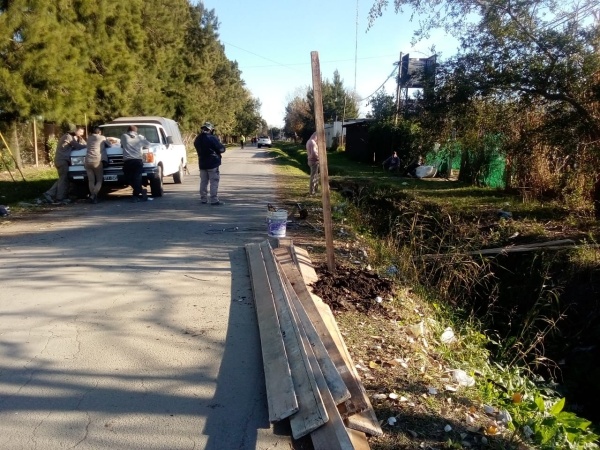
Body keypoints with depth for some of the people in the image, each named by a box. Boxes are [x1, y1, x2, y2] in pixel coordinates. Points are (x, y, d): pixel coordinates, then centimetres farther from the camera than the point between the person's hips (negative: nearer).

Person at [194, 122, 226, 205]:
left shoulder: (197, 139, 7)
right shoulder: (212, 138, -16)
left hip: (202, 164, 7)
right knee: (214, 182, -4)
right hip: (212, 164, -7)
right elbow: (221, 149, -11)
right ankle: (214, 200, -7)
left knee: (203, 181, 14)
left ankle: (203, 199, 18)